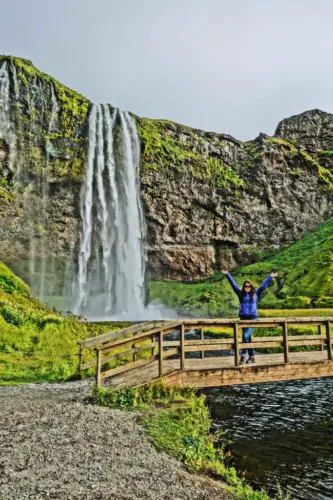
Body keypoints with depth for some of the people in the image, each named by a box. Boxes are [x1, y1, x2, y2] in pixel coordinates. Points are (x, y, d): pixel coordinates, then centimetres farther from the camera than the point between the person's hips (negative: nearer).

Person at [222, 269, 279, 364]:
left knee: (246, 335, -18)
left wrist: (270, 277, 10)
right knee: (248, 338, 7)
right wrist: (227, 274, 3)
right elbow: (233, 284, 7)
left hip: (253, 317, -3)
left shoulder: (256, 293, 7)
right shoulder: (241, 294, 9)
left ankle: (243, 355, -12)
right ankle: (252, 357, 17)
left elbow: (264, 285, 10)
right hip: (243, 317, 3)